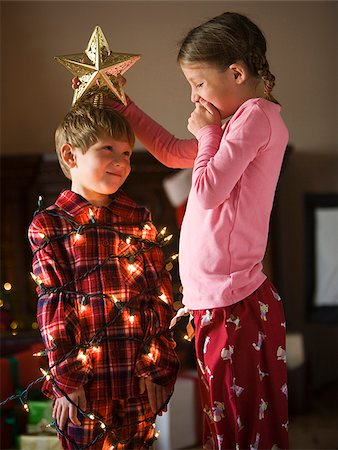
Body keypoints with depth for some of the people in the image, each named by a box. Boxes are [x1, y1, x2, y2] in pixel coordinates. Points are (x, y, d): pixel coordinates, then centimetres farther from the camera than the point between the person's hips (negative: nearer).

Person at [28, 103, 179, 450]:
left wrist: (157, 367, -2)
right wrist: (65, 377, -10)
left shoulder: (140, 220, 8)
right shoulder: (48, 225, 0)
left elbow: (160, 296, 5)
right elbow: (53, 305, -5)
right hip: (86, 380, -3)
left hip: (139, 378, 3)